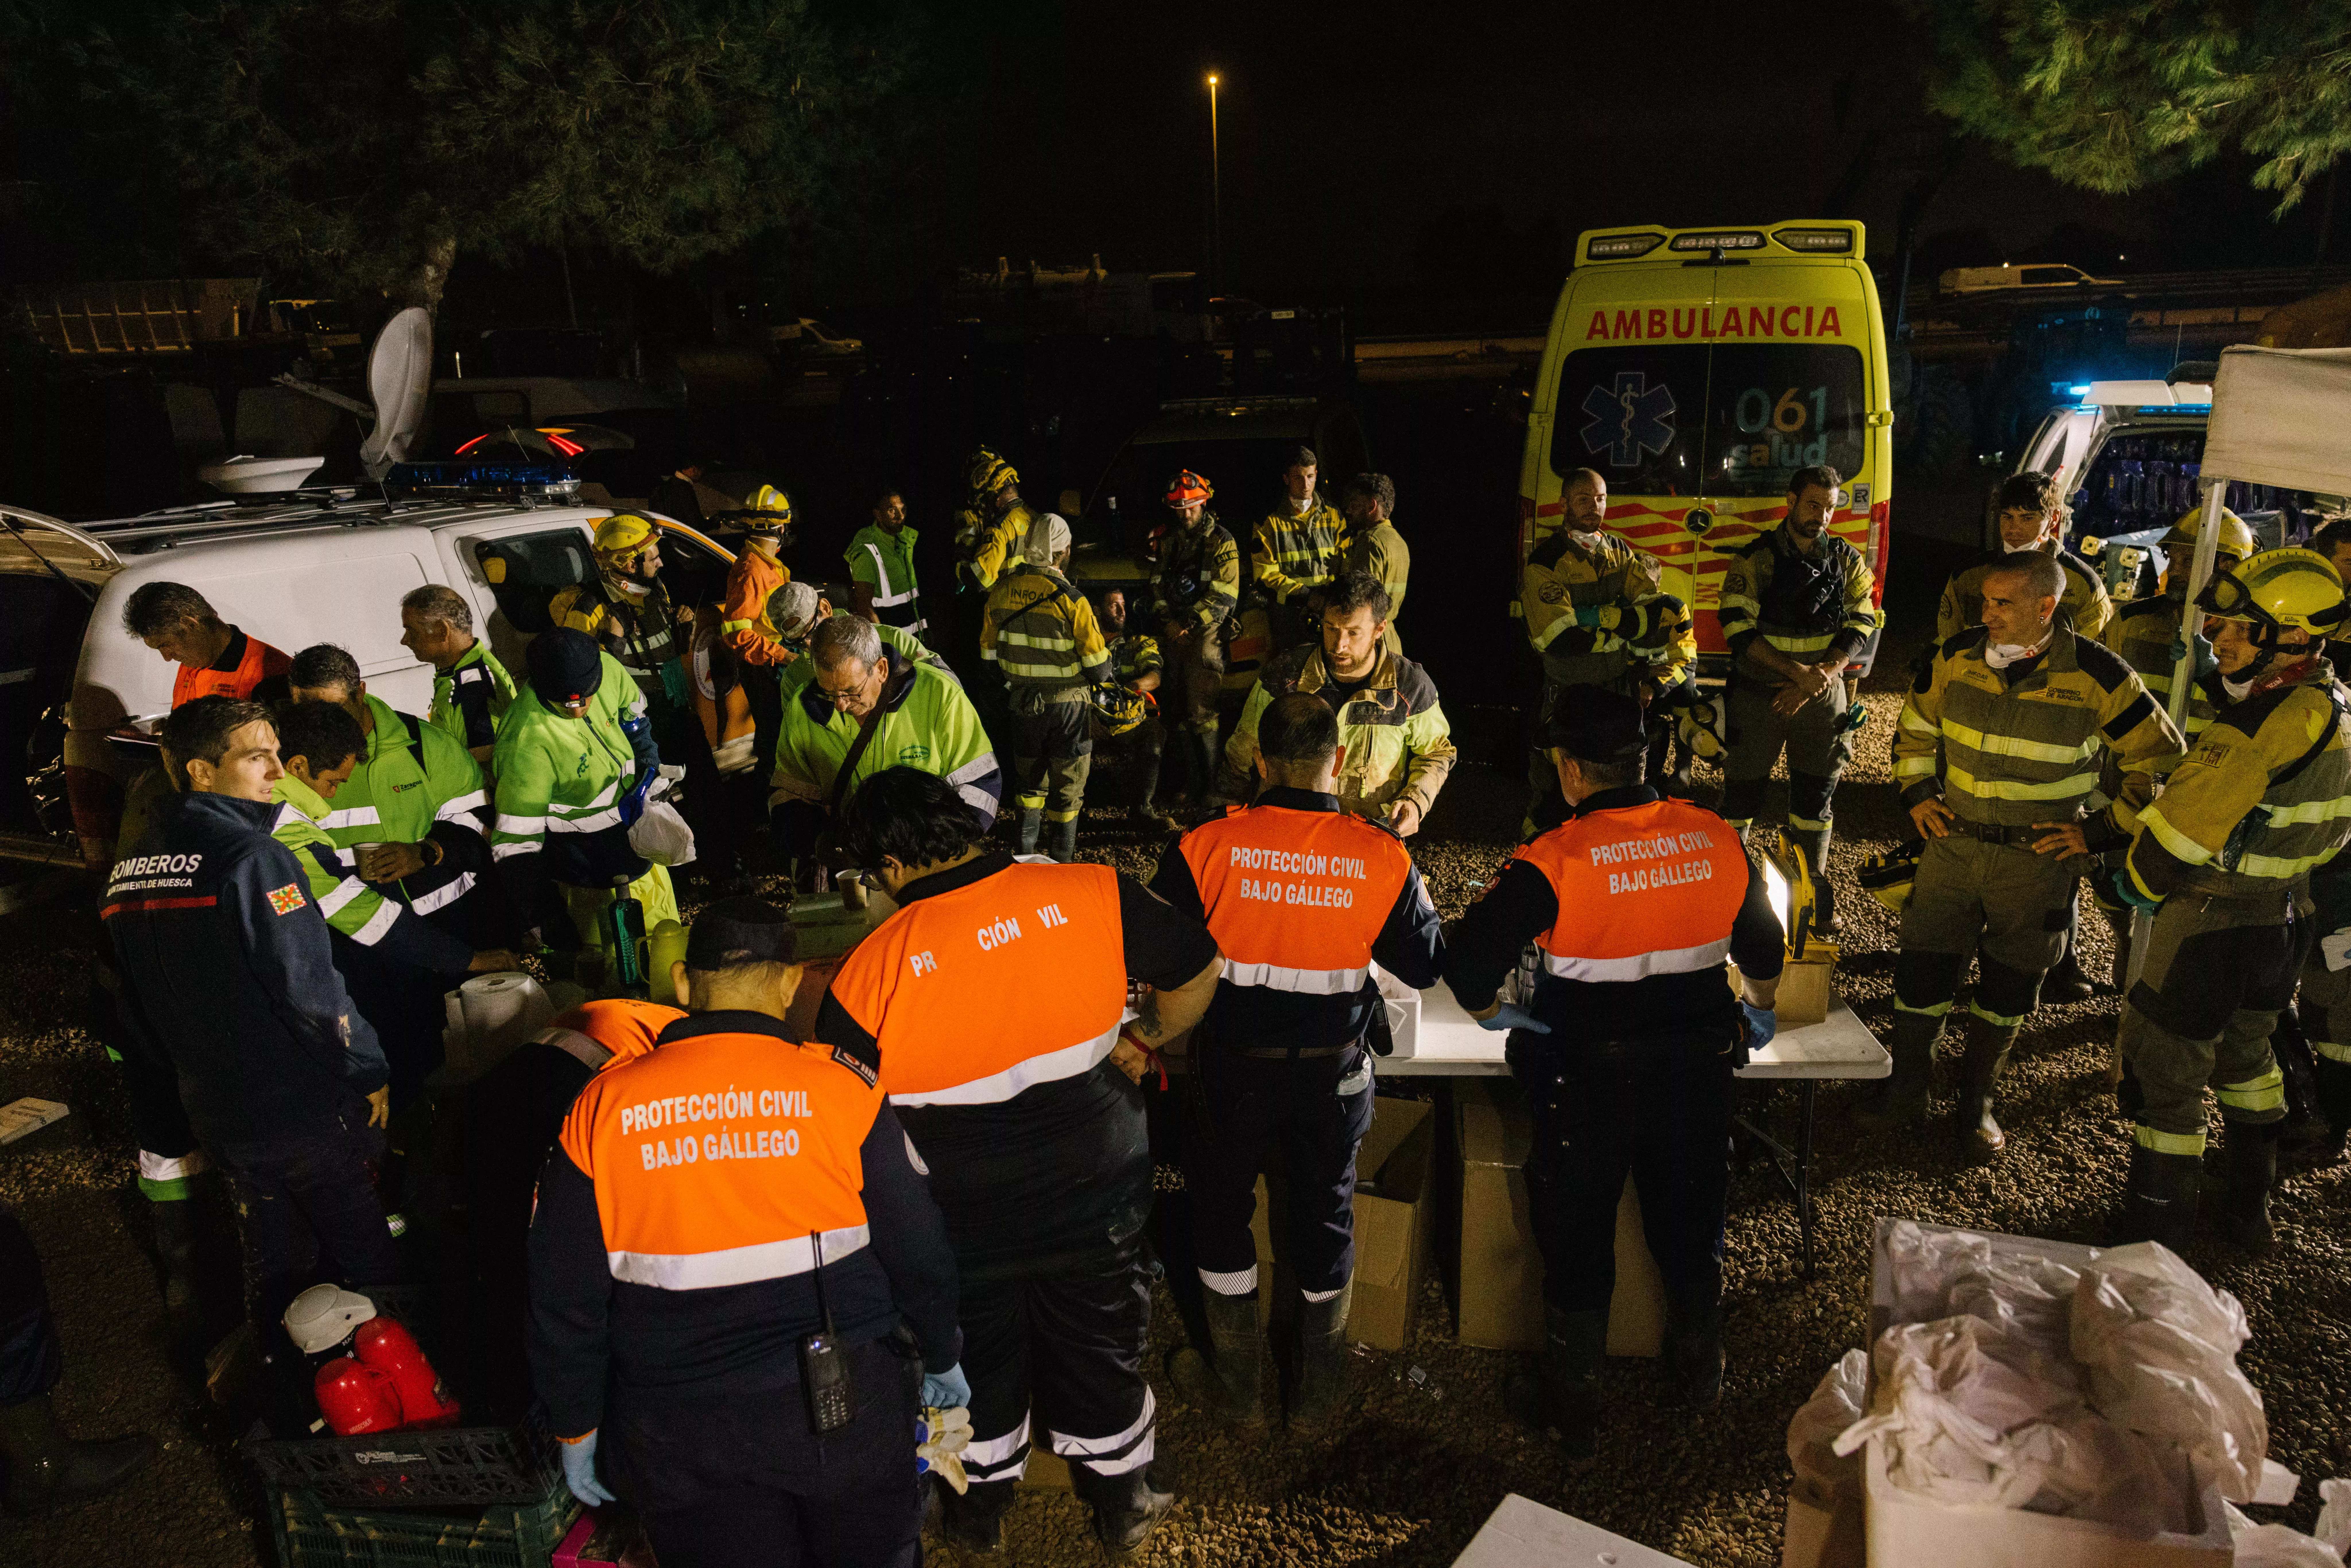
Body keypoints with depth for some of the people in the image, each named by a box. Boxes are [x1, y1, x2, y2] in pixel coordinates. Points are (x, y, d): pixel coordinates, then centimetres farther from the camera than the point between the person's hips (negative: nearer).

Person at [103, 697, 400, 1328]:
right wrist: (370, 1071, -11)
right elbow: (310, 989, -23)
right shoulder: (252, 857, -21)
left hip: (215, 1113, 8)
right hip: (305, 1108, -8)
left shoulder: (128, 867, 6)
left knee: (271, 1258, 23)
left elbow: (135, 1012, 14)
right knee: (364, 1259, 7)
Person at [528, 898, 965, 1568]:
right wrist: (942, 1356, 14)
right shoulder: (840, 1090, -13)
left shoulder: (601, 1107, -8)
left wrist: (576, 1429, 14)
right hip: (846, 1411, -1)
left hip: (678, 1436, 2)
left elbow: (563, 1298, 0)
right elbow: (918, 1253, -5)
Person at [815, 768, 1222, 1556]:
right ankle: (1123, 1503, 48)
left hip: (962, 1220, -1)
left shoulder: (873, 968, -21)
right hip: (1095, 1195, 1)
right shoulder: (1090, 895, -19)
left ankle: (981, 1506, 51)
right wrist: (1141, 1042, 8)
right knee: (1100, 1351, 25)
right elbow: (1198, 968, -6)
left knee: (976, 1358, 27)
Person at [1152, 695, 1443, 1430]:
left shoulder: (1209, 846, -17)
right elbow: (1426, 967, -3)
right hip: (1333, 1069, 1)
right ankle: (1317, 1389, 37)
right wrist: (1418, 895, 15)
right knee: (1324, 1212, 20)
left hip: (1233, 1065, -1)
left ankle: (1238, 1386, 34)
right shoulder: (1381, 856, -14)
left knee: (1222, 1205, 19)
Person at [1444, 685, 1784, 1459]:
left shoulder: (1554, 860, -21)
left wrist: (1491, 1010, -2)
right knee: (1691, 1222, 25)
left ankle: (1572, 1408, 28)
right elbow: (1765, 948, 9)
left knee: (1577, 1243, 13)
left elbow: (1466, 961, -23)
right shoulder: (1717, 840, -5)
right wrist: (1757, 1013, 28)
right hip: (1701, 1069, 5)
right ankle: (1700, 1368, 46)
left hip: (1590, 1082, -4)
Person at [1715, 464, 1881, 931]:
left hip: (1823, 698, 3)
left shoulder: (1848, 562, 4)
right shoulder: (1755, 559, -6)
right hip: (1759, 695, -2)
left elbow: (1858, 628, 0)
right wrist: (1798, 671, -20)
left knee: (1817, 793, 8)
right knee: (1743, 788, 2)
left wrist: (1820, 678, -14)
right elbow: (1739, 631, -13)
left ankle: (1815, 888, 19)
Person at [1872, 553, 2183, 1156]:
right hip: (1953, 842, 2)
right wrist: (1917, 794, 6)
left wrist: (2101, 831, -5)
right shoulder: (1956, 659, -4)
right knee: (1922, 968, 4)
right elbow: (1915, 728, 15)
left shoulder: (2098, 677, -13)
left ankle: (1977, 1100, 28)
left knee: (2009, 986, 10)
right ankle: (1905, 1089, 21)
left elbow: (2160, 760, -2)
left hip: (2038, 860, -2)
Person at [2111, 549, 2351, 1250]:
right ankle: (2250, 1210, 41)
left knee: (2162, 1071, 3)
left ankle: (2153, 1236, 13)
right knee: (2245, 1054, 27)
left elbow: (2187, 815, -23)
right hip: (2287, 918, 10)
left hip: (2215, 922, -10)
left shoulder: (2268, 721, -26)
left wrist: (2140, 878, -7)